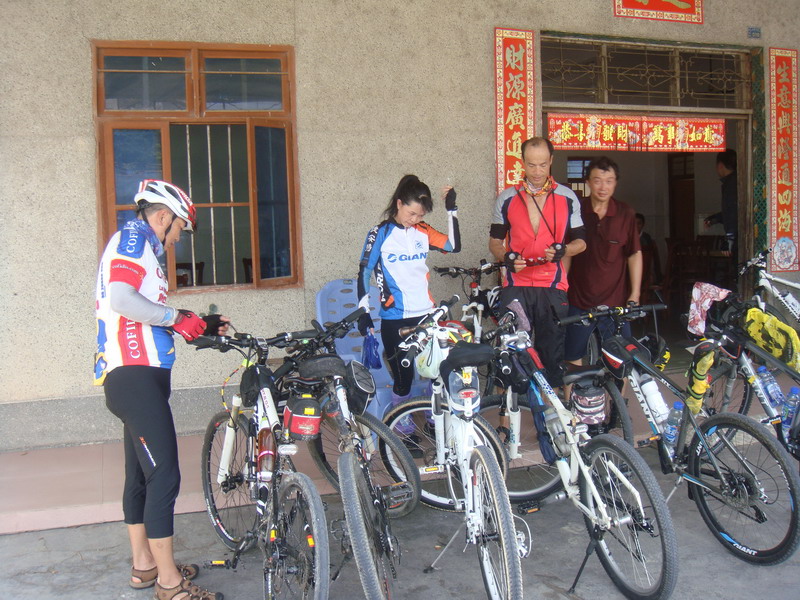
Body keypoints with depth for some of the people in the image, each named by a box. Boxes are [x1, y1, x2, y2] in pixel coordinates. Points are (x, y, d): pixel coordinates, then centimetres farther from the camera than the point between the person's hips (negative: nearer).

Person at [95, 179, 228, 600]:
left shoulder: (140, 249, 24)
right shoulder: (131, 238, -7)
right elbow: (120, 299, -25)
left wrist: (201, 327, 17)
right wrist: (177, 317, -14)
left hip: (136, 376, 11)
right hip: (134, 375, -11)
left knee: (141, 473, 16)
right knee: (164, 475, -10)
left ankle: (144, 565, 27)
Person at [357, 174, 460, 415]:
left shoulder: (423, 232, 9)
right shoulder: (381, 233, -2)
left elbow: (454, 246, -2)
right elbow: (364, 272, -2)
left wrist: (451, 210, -4)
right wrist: (364, 310, -8)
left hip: (426, 314, 4)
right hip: (394, 319, -3)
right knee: (403, 376, 0)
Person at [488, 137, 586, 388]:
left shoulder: (567, 198, 8)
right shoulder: (506, 198, 9)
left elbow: (580, 241, 10)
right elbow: (495, 241, 12)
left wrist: (562, 250, -12)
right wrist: (507, 258, -9)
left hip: (553, 286, 0)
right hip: (515, 285, 0)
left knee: (552, 351, 2)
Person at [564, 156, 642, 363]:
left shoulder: (626, 214, 0)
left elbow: (635, 254, 6)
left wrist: (635, 294, 1)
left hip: (615, 301, 0)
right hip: (579, 301, 0)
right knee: (572, 358, 8)